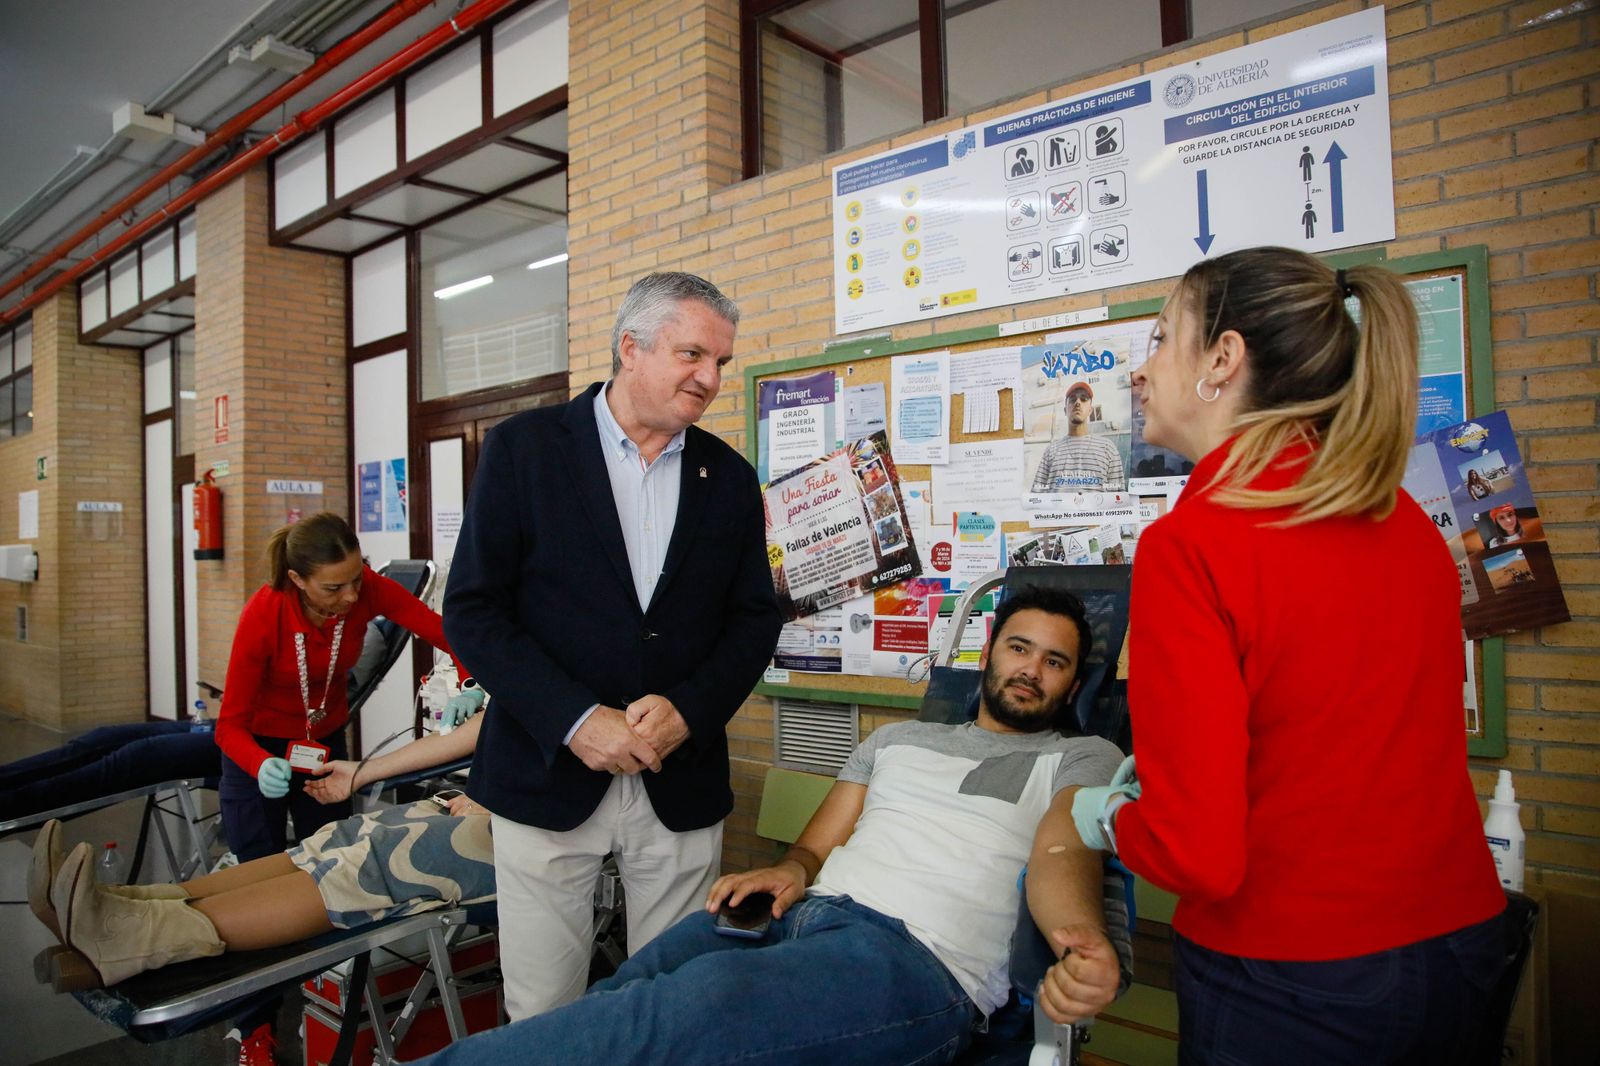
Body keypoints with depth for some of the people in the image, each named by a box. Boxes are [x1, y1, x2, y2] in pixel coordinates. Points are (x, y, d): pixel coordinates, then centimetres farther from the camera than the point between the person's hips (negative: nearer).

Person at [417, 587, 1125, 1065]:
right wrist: (790, 872, 0)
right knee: (625, 995, -25)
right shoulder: (897, 738, 28)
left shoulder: (1083, 759, 15)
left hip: (920, 957, -5)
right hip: (803, 912, 5)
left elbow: (1063, 851, -6)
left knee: (688, 1006, -31)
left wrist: (1081, 937, -28)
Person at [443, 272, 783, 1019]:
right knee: (541, 1013, 10)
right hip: (547, 774, -2)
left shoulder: (729, 476, 6)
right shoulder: (525, 447, -3)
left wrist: (688, 709, -10)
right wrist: (575, 720, -16)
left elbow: (755, 617, 6)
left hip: (680, 782, 3)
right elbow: (472, 611, -7)